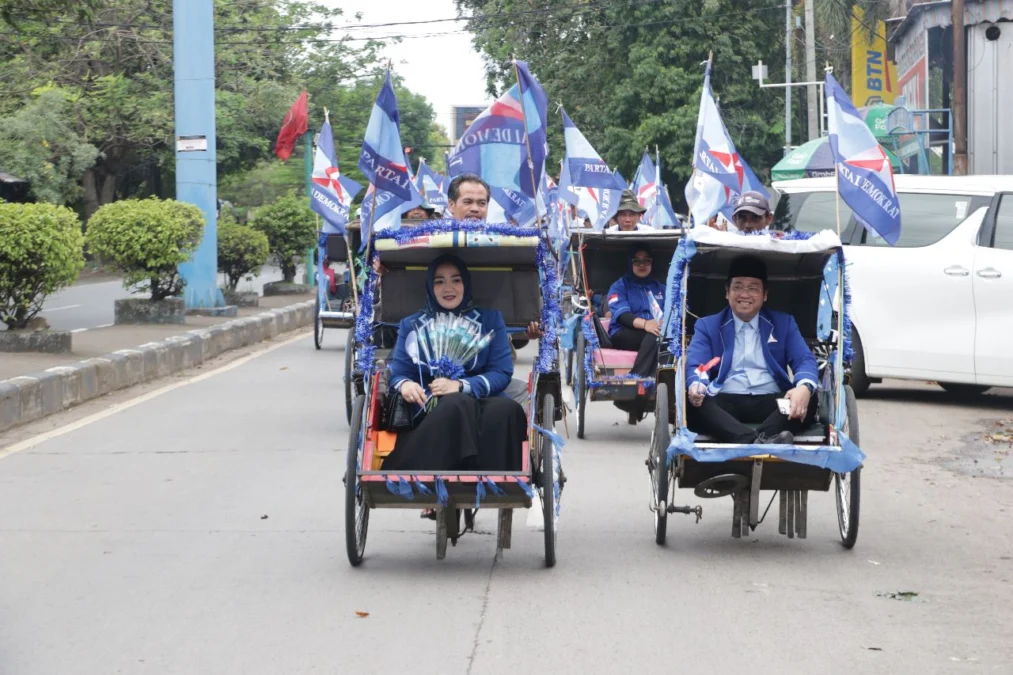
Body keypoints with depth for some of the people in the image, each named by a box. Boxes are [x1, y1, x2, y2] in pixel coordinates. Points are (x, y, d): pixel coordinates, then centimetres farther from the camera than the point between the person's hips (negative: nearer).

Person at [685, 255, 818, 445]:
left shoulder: (784, 323, 18)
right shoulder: (707, 325, 16)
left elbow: (804, 360, 5)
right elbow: (695, 365, 1)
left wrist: (804, 387, -21)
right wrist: (695, 385, -26)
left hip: (771, 401, 1)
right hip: (725, 402, -1)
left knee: (809, 400, -28)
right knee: (691, 402, -34)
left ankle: (763, 439, -53)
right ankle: (756, 442, -56)